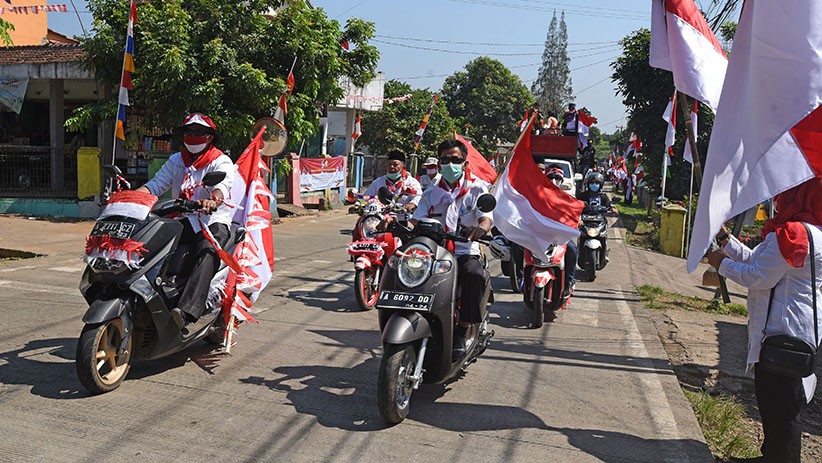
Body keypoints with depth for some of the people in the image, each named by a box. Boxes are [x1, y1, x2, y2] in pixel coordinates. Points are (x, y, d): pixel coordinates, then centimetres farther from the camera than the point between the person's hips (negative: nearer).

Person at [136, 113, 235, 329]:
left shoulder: (221, 162, 4)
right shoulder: (176, 160, 22)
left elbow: (223, 185, -18)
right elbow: (157, 184, 12)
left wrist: (212, 200, -42)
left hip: (213, 221, -6)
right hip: (182, 220, 6)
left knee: (207, 254, -36)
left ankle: (187, 311, -53)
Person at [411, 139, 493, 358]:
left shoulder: (477, 188, 7)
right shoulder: (432, 193, 16)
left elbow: (486, 218, -9)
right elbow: (416, 220, 6)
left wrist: (480, 228, -34)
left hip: (465, 252, -2)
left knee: (475, 276, -35)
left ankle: (461, 333, -21)